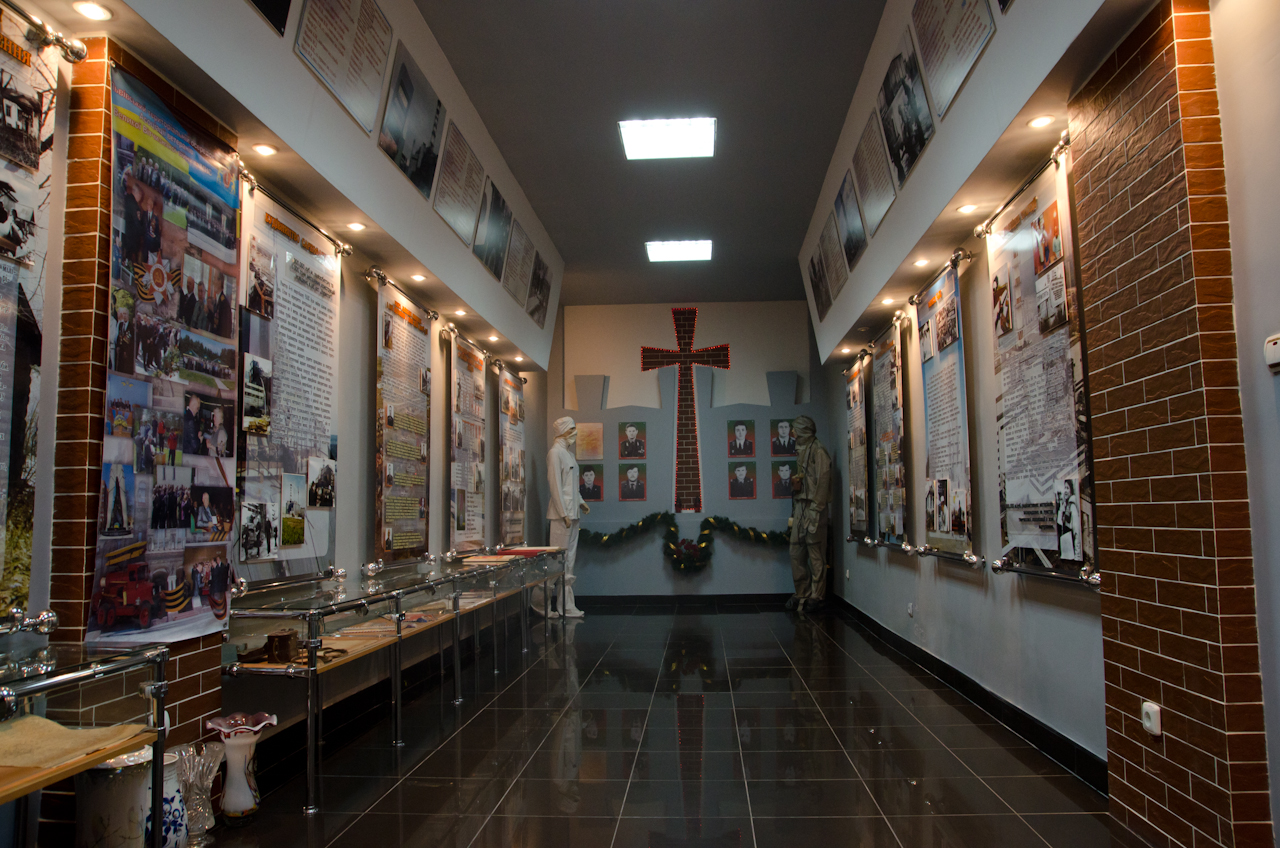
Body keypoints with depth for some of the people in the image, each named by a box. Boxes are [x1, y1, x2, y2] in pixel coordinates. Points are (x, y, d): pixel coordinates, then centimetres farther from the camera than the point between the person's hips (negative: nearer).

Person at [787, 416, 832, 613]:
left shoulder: (818, 451, -8)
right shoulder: (803, 452, 18)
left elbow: (822, 482, -15)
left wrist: (815, 511, -20)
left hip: (812, 508, -9)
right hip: (800, 507, 9)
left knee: (815, 555, -2)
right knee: (796, 554, 9)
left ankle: (816, 596, 4)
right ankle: (802, 594, 17)